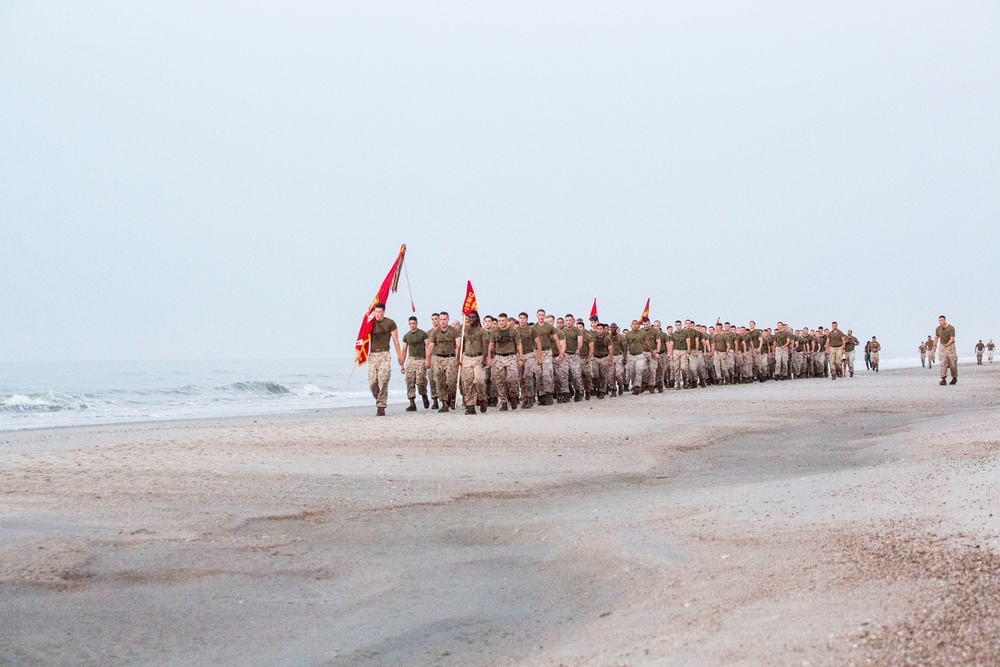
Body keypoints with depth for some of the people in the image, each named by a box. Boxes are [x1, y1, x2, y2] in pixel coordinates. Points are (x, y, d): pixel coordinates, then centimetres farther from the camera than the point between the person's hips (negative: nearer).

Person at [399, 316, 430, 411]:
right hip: (410, 360, 4)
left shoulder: (423, 334, 1)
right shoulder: (406, 336, 13)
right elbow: (404, 351, 16)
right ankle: (412, 404, -5)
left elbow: (427, 347, -1)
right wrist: (401, 364, 13)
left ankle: (424, 396, 15)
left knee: (420, 381, -14)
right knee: (410, 382, -6)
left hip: (421, 360, -4)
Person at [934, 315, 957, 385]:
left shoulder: (951, 328, -13)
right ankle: (943, 379, -16)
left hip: (950, 346, -3)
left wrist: (945, 346, -26)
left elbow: (952, 339, -17)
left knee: (953, 363, -1)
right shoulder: (938, 329, 2)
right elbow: (936, 338, 12)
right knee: (943, 363, -12)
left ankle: (954, 378, 19)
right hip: (942, 346, 3)